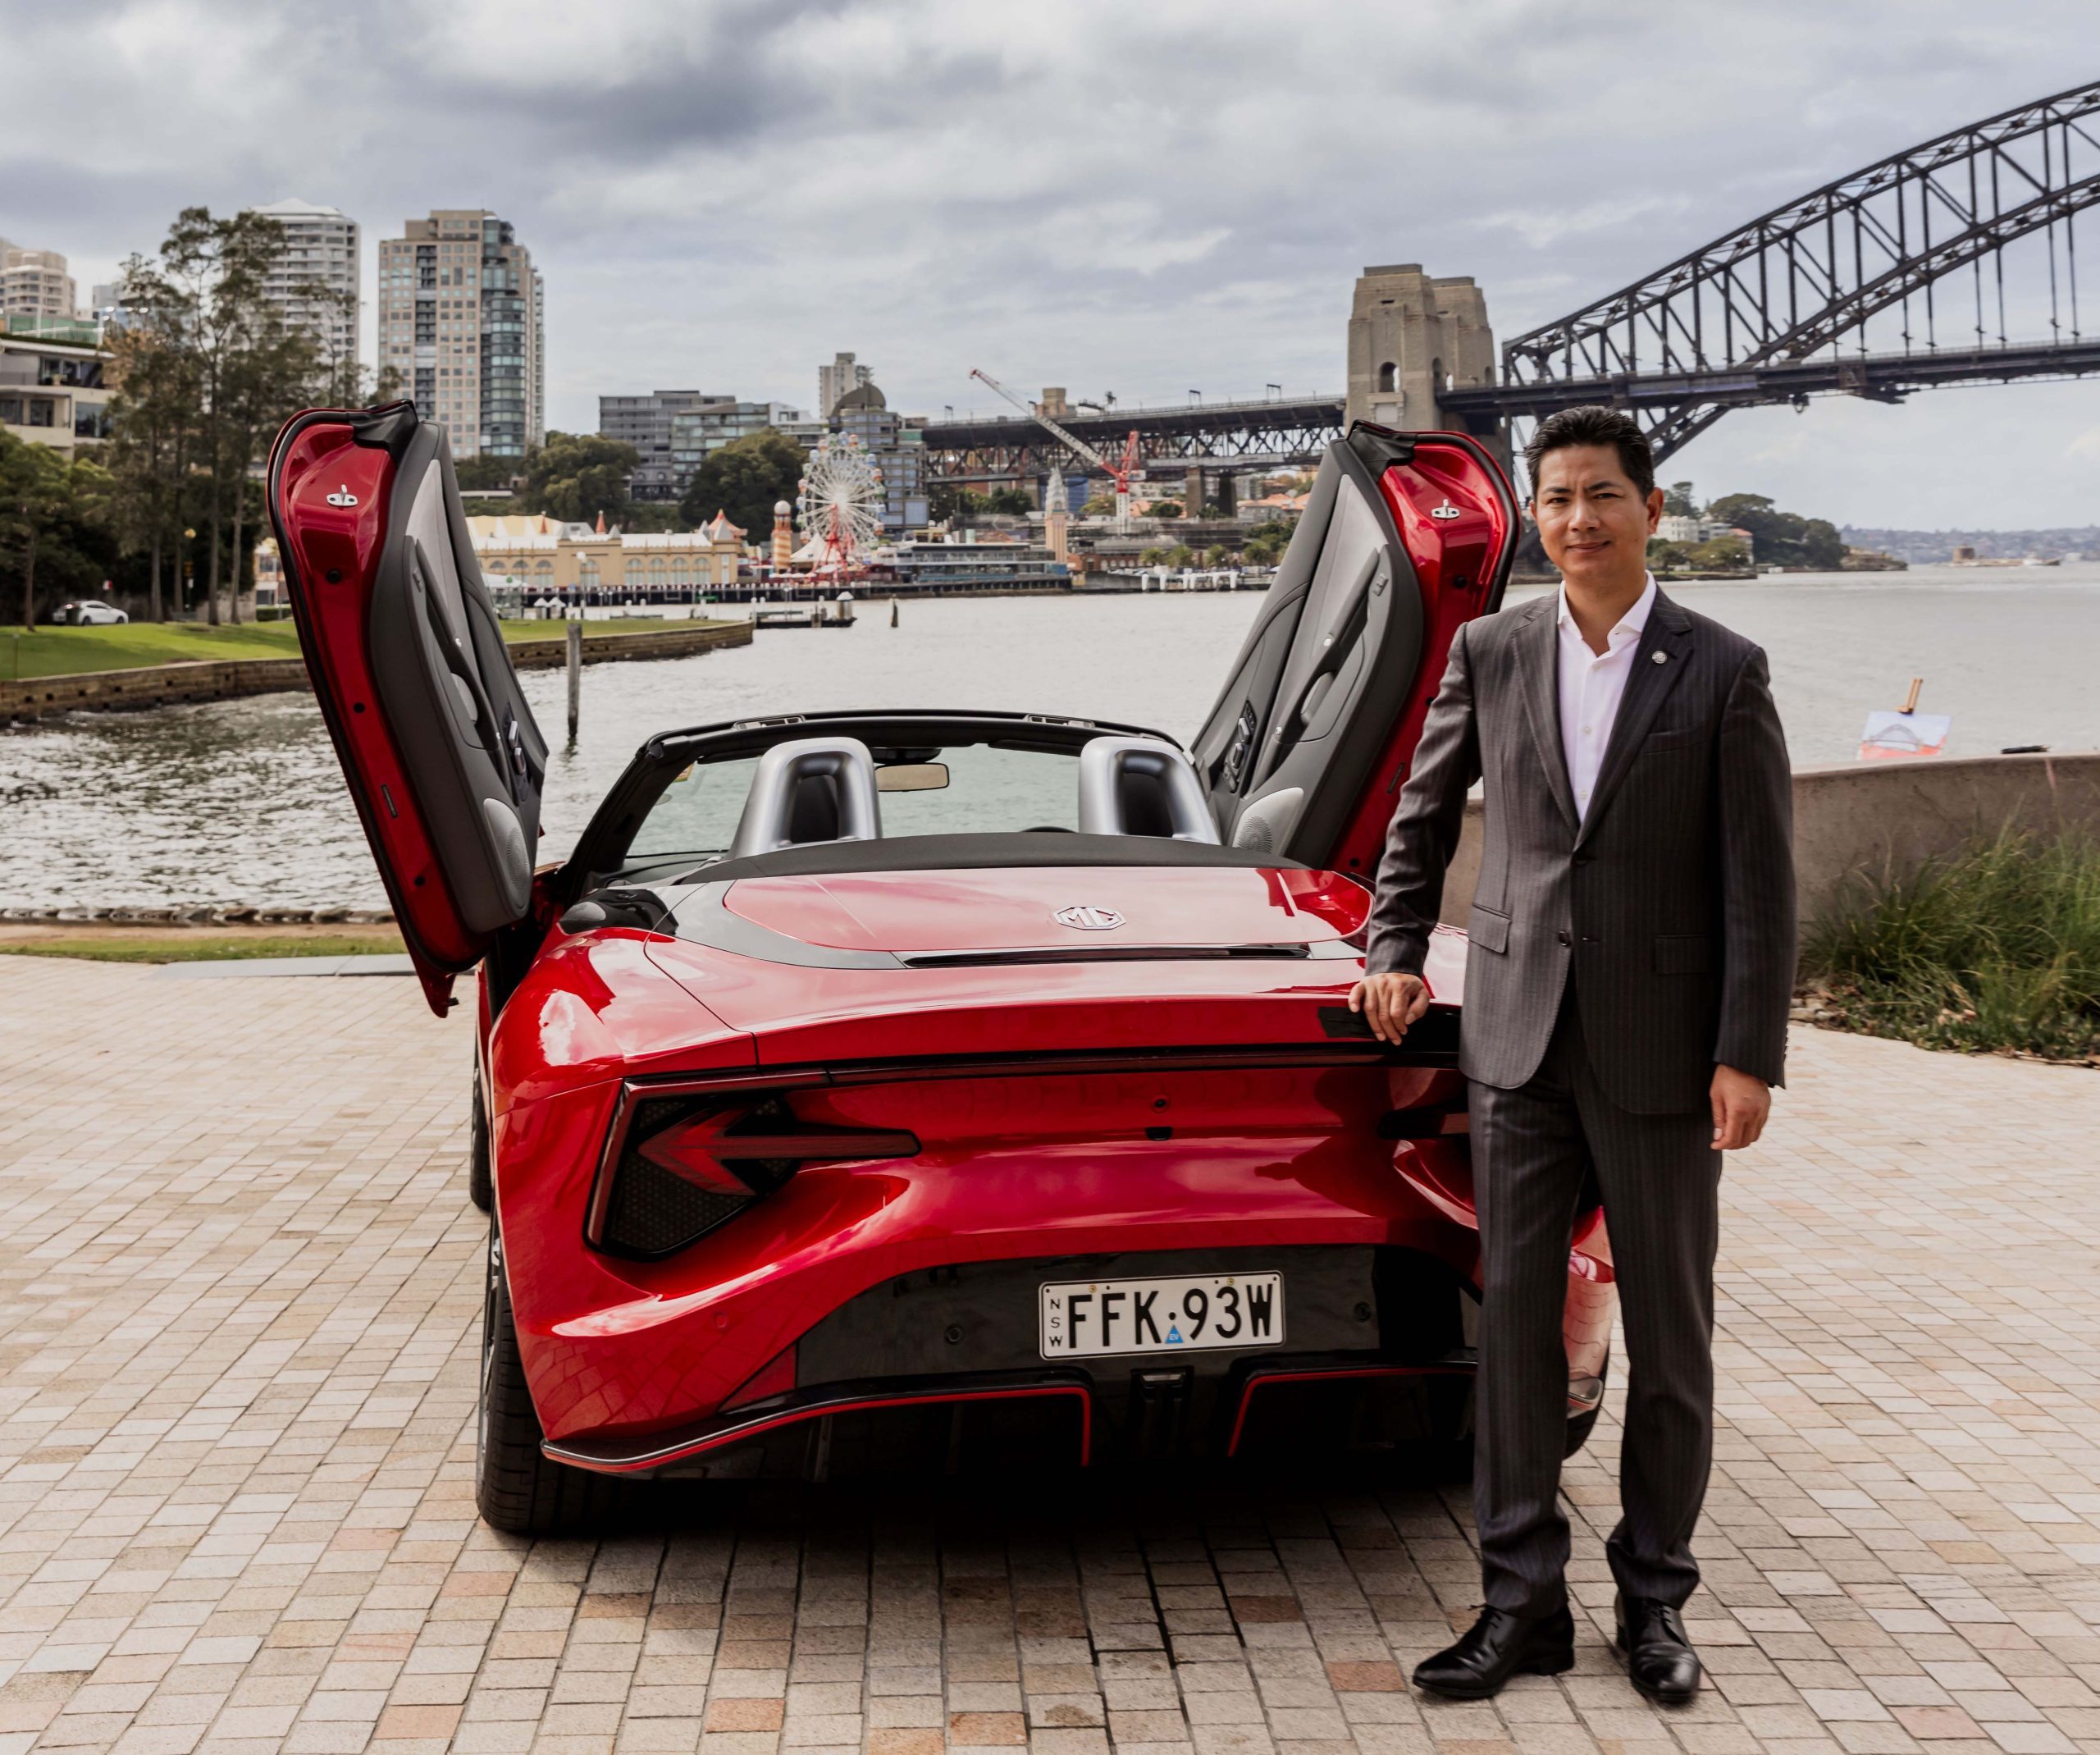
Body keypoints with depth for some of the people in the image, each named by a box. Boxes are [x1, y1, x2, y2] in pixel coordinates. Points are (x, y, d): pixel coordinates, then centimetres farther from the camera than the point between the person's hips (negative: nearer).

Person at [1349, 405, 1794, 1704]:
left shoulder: (1723, 672, -3)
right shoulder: (1490, 656, 5)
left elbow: (1761, 881, -5)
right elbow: (1424, 817, 18)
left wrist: (1750, 1055, -11)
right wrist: (1395, 953, 9)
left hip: (1663, 1049, -2)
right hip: (1520, 1035, 2)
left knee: (1670, 1336, 8)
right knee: (1517, 1319, 4)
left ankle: (1656, 1598, 22)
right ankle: (1523, 1599, 13)